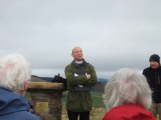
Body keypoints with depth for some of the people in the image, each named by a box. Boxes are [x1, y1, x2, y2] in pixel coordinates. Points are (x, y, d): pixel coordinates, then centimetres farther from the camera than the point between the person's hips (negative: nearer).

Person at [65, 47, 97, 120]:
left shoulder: (90, 67, 7)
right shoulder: (69, 68, 3)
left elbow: (94, 80, -8)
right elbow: (71, 80, -15)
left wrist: (77, 80, -12)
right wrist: (85, 78, -11)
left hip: (85, 100, 1)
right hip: (73, 100, -1)